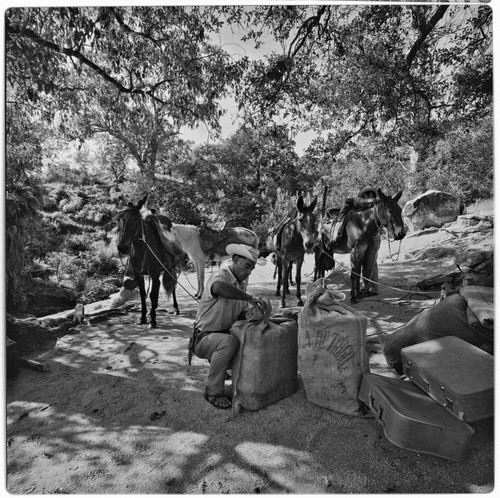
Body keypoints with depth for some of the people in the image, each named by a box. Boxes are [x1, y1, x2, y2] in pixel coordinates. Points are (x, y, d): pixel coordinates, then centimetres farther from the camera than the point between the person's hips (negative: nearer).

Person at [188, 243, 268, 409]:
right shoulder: (220, 276, -21)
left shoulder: (241, 282, 6)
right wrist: (250, 298, -43)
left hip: (225, 333, 8)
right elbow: (219, 287, -49)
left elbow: (241, 314, 7)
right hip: (204, 337, -8)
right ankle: (213, 392, -14)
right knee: (229, 342, -35)